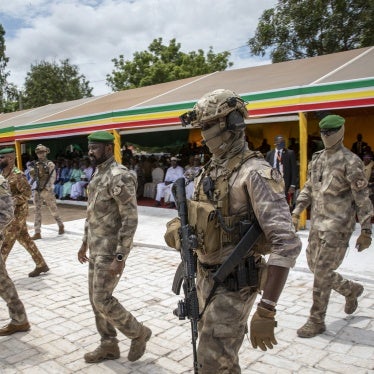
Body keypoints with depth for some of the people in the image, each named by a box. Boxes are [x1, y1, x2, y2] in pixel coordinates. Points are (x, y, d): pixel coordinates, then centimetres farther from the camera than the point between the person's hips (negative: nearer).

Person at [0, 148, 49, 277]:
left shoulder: (17, 174, -16)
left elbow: (27, 192, -21)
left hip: (17, 213, -9)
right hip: (12, 213, 9)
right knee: (25, 239, 13)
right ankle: (41, 265, 21)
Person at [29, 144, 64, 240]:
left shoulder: (50, 164, -5)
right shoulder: (36, 165, 11)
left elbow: (52, 178, -12)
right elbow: (34, 178, 16)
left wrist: (48, 189, -21)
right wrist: (32, 173, -5)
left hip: (47, 191, -5)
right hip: (37, 191, 6)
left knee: (53, 210, 5)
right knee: (37, 211, 3)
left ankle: (61, 225, 27)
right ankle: (37, 233, 5)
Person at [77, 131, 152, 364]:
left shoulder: (119, 177, -20)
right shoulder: (97, 175, 12)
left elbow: (130, 219, -23)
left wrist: (120, 257, -25)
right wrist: (85, 243, 22)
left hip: (111, 250, -10)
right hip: (96, 249, 10)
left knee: (102, 300, -5)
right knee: (96, 298, 14)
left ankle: (138, 333, 16)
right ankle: (109, 346, 28)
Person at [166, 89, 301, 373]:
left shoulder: (255, 173, -22)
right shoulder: (210, 170, 7)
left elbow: (287, 244, -28)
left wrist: (266, 311, -31)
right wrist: (178, 229, -5)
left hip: (233, 284, -8)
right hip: (206, 276, 9)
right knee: (213, 349, 23)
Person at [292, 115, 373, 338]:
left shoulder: (350, 162, -11)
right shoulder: (317, 159, 11)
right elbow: (308, 188, 19)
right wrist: (297, 211, 10)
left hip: (337, 226, -7)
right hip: (317, 223, 8)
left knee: (322, 273, -3)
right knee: (315, 267, 16)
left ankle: (316, 321, 13)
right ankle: (351, 289, 41)